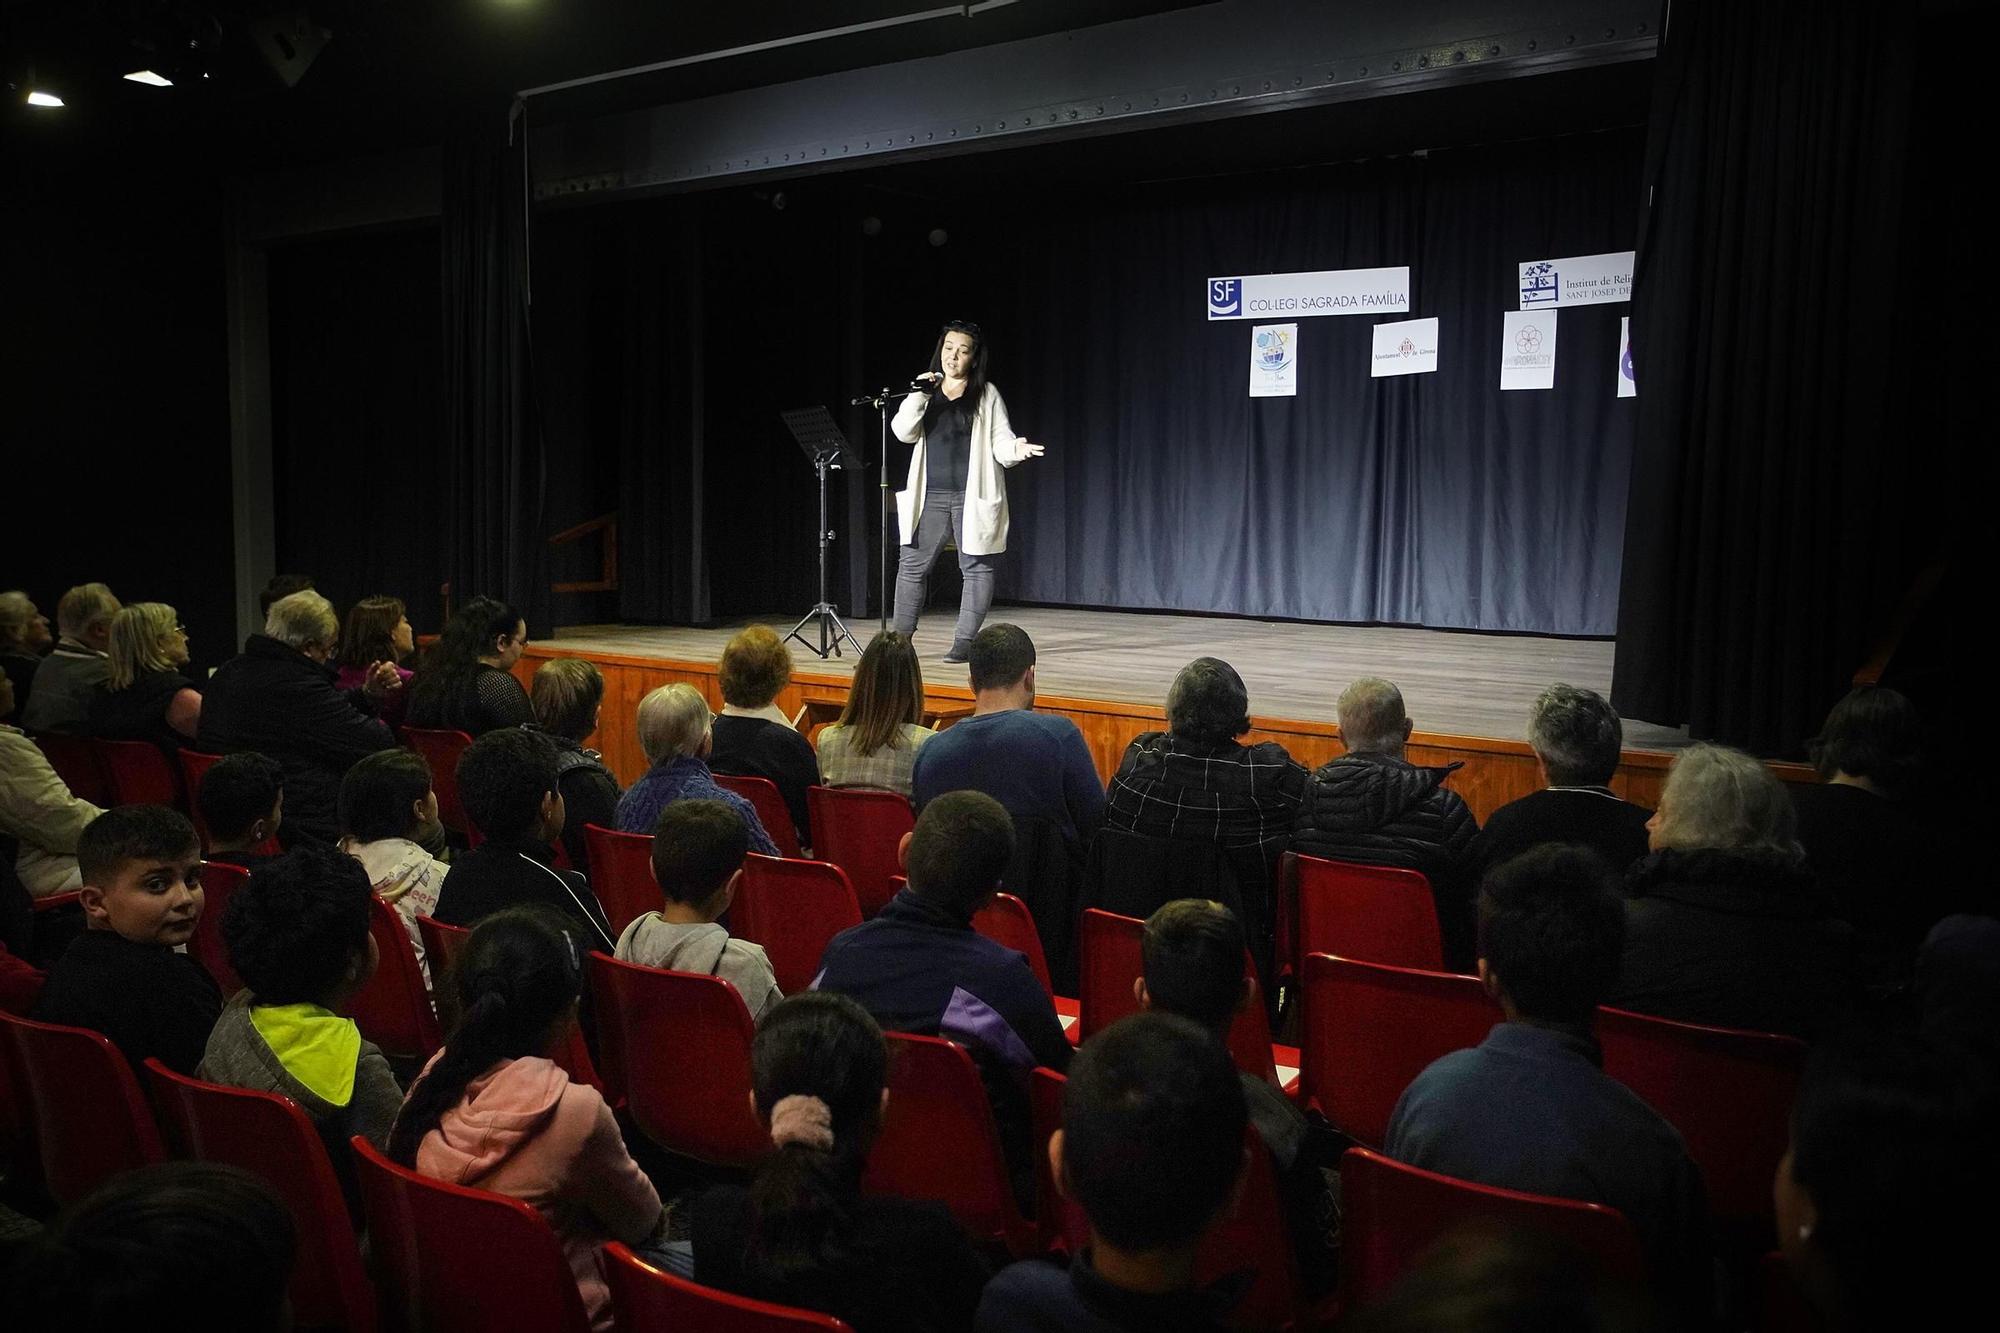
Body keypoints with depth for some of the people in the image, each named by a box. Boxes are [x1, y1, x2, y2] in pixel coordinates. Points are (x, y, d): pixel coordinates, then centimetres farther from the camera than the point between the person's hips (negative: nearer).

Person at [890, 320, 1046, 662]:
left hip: (972, 496, -3)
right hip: (931, 496, 3)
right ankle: (901, 637, 14)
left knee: (976, 568, -1)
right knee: (911, 566, 5)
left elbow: (1000, 441, -2)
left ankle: (964, 640, 5)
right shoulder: (926, 392, 11)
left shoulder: (986, 395, 2)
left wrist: (1016, 449, -24)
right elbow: (903, 432, -1)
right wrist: (919, 395, -12)